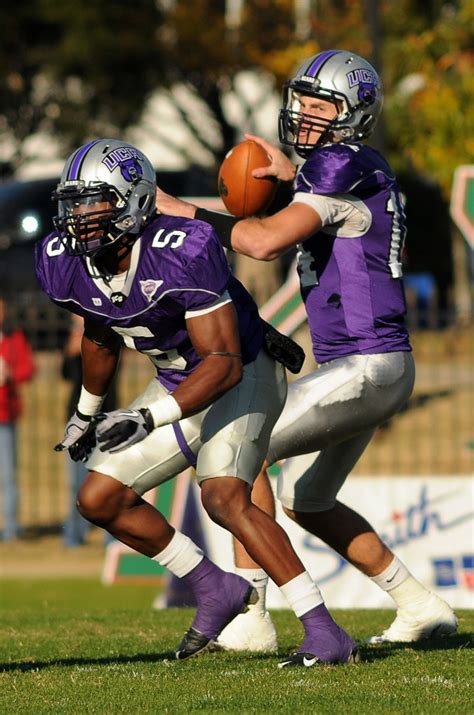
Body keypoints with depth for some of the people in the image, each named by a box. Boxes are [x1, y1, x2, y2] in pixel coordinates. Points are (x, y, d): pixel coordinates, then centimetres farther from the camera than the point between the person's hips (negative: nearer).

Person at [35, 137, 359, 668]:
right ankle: (217, 591, 18)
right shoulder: (64, 266, -11)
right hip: (180, 385, 8)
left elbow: (224, 363, -31)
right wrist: (87, 413, 26)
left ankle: (326, 635, -28)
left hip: (241, 378, -8)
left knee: (223, 497, -28)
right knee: (99, 500, 4)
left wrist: (150, 418, -41)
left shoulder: (182, 254, -33)